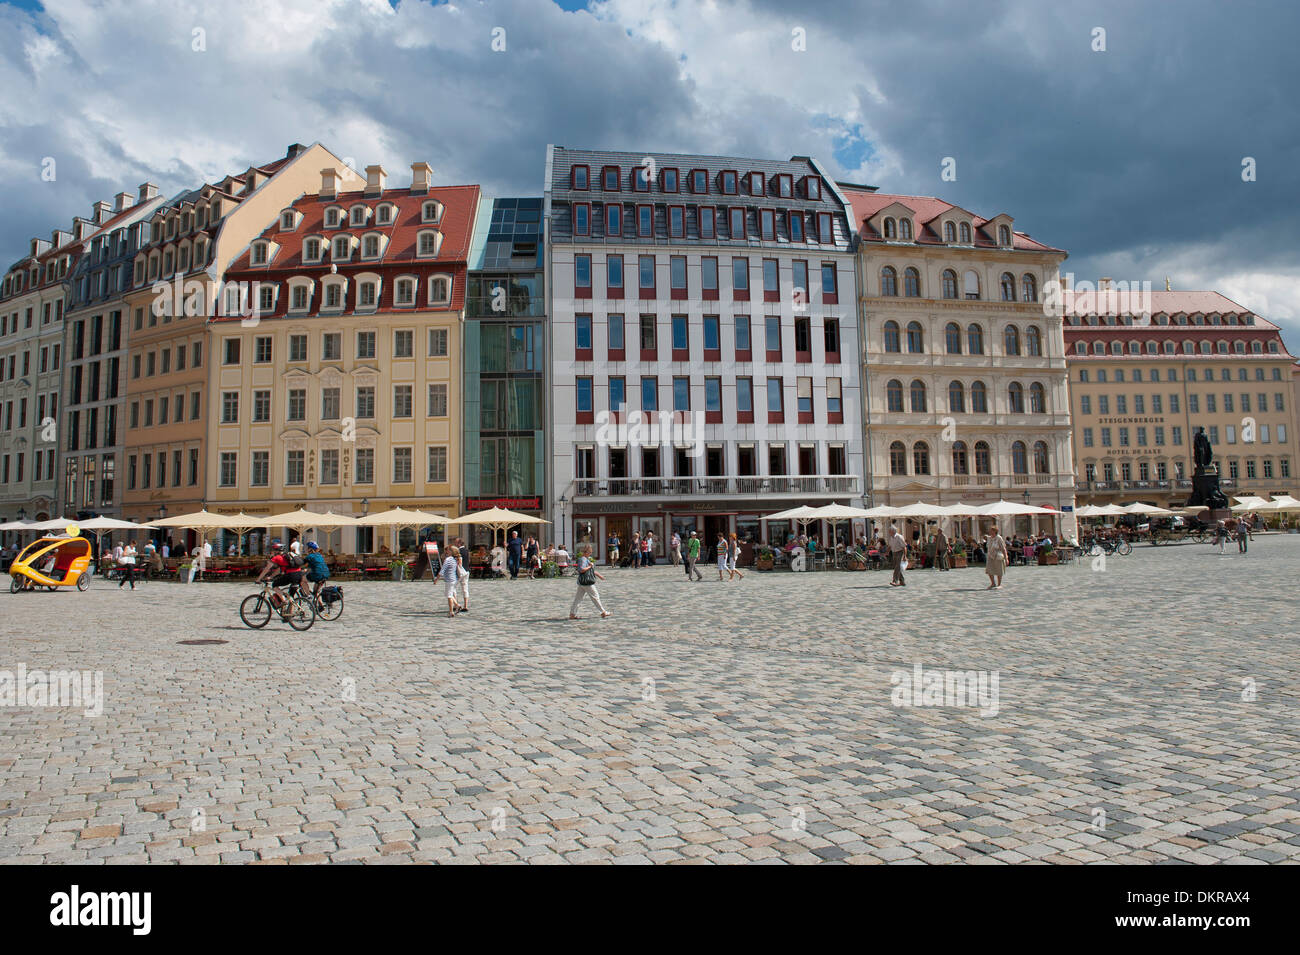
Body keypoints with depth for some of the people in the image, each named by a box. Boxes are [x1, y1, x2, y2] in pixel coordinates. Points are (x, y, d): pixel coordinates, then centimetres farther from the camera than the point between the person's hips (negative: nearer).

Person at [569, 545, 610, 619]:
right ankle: (603, 612, 12)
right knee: (595, 596, 2)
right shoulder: (583, 559, -16)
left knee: (578, 598, 8)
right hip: (586, 582, -10)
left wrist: (598, 575, 30)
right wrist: (590, 566, -17)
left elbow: (591, 570, 28)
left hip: (582, 582, 10)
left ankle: (572, 614, 8)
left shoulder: (586, 559, 17)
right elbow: (581, 570, -30)